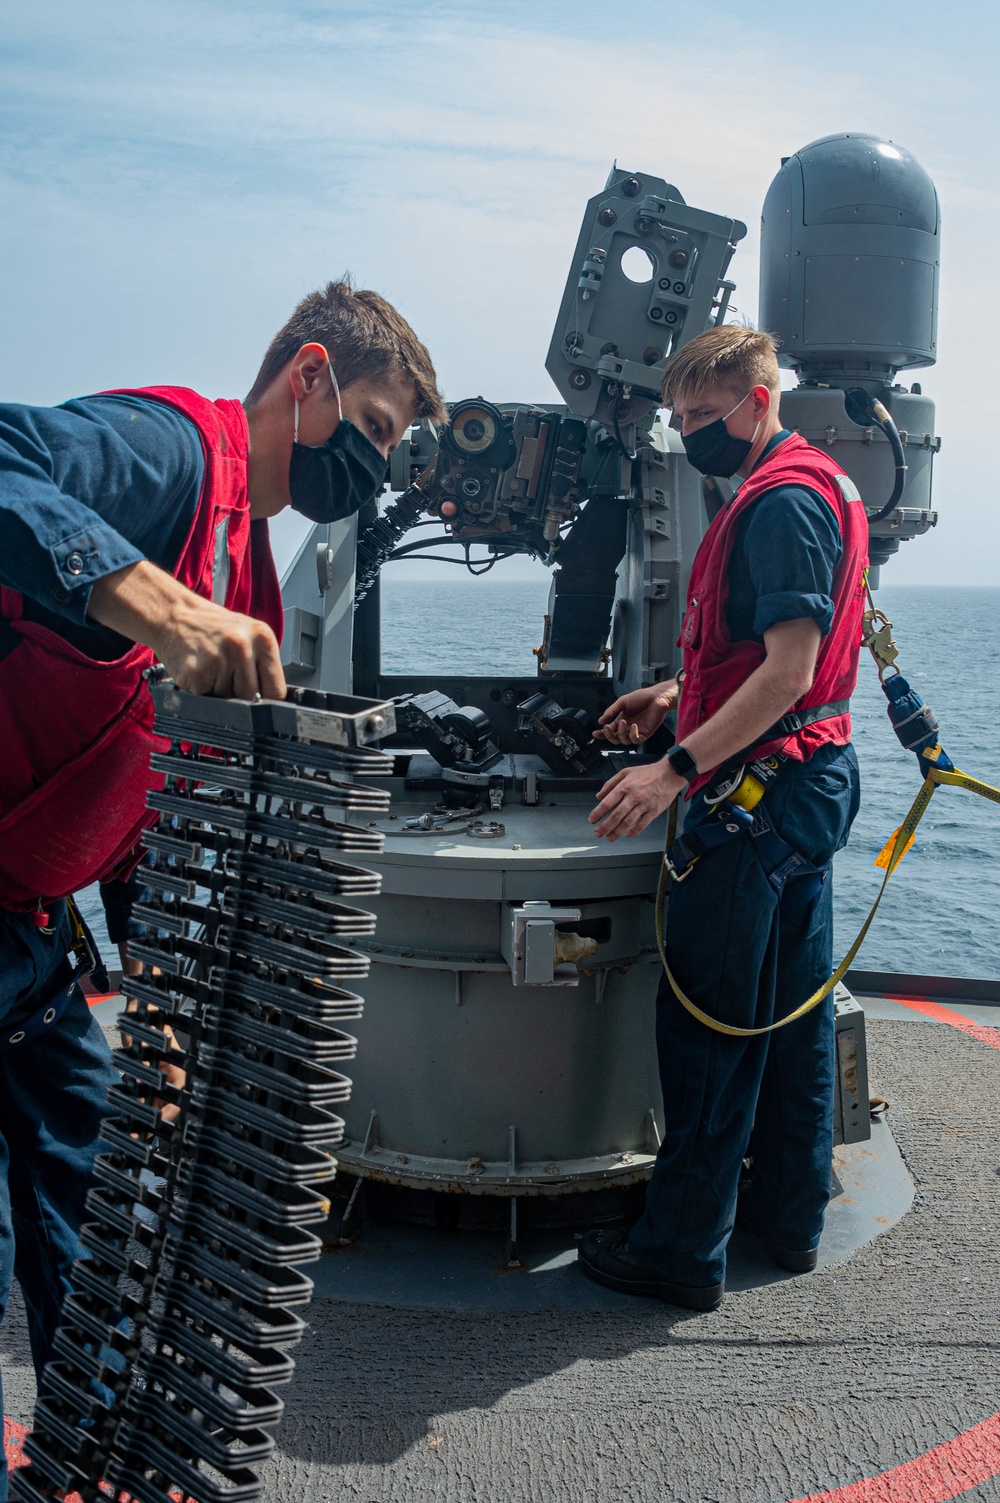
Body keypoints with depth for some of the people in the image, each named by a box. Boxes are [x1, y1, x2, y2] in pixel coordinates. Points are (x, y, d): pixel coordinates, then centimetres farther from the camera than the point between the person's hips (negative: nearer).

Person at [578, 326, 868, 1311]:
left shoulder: (782, 502, -15)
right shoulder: (815, 486, 18)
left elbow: (787, 671, -23)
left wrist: (677, 768, -27)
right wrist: (675, 695, 17)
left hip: (759, 791, -11)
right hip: (814, 785, 11)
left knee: (706, 1023, -4)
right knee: (794, 1010, 16)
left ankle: (681, 1251, 6)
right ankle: (790, 1214, 28)